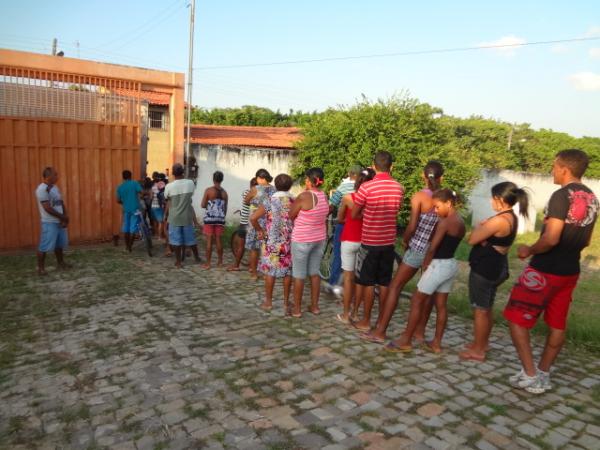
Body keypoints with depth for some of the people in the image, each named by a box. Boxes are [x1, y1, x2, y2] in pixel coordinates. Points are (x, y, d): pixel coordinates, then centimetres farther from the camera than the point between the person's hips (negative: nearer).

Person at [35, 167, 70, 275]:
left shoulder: (55, 187, 11)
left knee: (59, 244, 17)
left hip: (59, 221, 8)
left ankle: (60, 263, 30)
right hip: (49, 222, -8)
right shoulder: (42, 189, -16)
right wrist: (63, 217, -12)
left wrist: (65, 218, -2)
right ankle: (40, 268, 4)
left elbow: (61, 203, 11)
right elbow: (47, 208, -20)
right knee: (45, 246, -4)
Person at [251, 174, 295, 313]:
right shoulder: (294, 201, -3)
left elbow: (253, 218, -12)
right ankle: (286, 302, 19)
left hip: (272, 242, -1)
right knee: (287, 271, 11)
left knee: (270, 270, 9)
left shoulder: (269, 201, -7)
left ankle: (268, 302, 18)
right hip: (289, 242, 2)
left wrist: (259, 230, 2)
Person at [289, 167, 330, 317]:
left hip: (302, 240, -7)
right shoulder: (324, 196, 1)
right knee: (315, 272, 15)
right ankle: (314, 306, 23)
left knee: (299, 274, 4)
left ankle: (297, 309, 12)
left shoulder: (304, 196, -19)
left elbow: (291, 215, -8)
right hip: (320, 239, 7)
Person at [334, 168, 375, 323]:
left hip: (349, 240, -2)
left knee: (348, 277, 5)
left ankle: (345, 315, 11)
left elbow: (340, 219, 5)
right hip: (365, 241, 2)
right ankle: (355, 313, 20)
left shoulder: (347, 198, -7)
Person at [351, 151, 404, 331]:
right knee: (384, 283, 12)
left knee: (368, 283, 6)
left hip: (370, 242, -4)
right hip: (389, 242, 4)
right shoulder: (399, 188, -1)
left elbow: (354, 215, -5)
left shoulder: (366, 187, -14)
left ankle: (366, 321, 14)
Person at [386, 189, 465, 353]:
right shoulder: (460, 222, 11)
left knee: (417, 301, 0)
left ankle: (405, 341, 5)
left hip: (439, 265, -9)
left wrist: (425, 264, -3)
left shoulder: (445, 222, -17)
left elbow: (433, 247, -16)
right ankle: (436, 343, 19)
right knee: (440, 305, 13)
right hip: (451, 265, 9)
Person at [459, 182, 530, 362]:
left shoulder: (498, 220, -23)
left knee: (480, 310, 0)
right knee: (487, 308, 20)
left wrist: (479, 227, 1)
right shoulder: (512, 218, 8)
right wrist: (484, 227, -5)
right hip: (496, 267, 10)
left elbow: (472, 239, -18)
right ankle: (482, 342, 34)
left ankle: (477, 350, 10)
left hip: (484, 268, -10)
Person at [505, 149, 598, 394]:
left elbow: (551, 238, -25)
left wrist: (529, 250, -9)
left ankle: (530, 376, 4)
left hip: (545, 270, -9)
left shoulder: (562, 196, -19)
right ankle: (543, 375, 26)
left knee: (516, 318, 2)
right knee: (557, 324, 14)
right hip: (570, 271, 9)